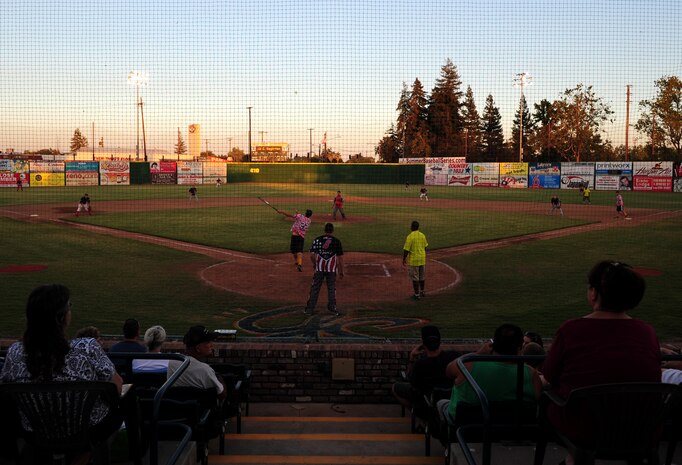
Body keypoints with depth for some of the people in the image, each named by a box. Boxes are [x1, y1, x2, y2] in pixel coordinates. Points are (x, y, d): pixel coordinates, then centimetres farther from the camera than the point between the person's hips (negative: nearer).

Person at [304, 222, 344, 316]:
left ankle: (309, 308, 9)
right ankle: (332, 308, 12)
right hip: (332, 269, 0)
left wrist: (314, 264, 12)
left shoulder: (317, 240, 0)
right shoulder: (337, 241, -1)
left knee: (315, 288, 7)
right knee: (331, 288, 10)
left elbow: (312, 255, -6)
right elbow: (340, 257, -2)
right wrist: (341, 271, 4)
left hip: (319, 268, 0)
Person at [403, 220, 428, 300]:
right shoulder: (422, 235, 2)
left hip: (413, 260, -6)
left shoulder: (410, 236, -17)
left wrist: (404, 259, -6)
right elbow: (425, 247, 12)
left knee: (415, 278, 2)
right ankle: (422, 292, 32)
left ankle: (417, 295, 6)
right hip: (422, 259, 6)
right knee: (422, 276, 18)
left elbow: (406, 249, -17)